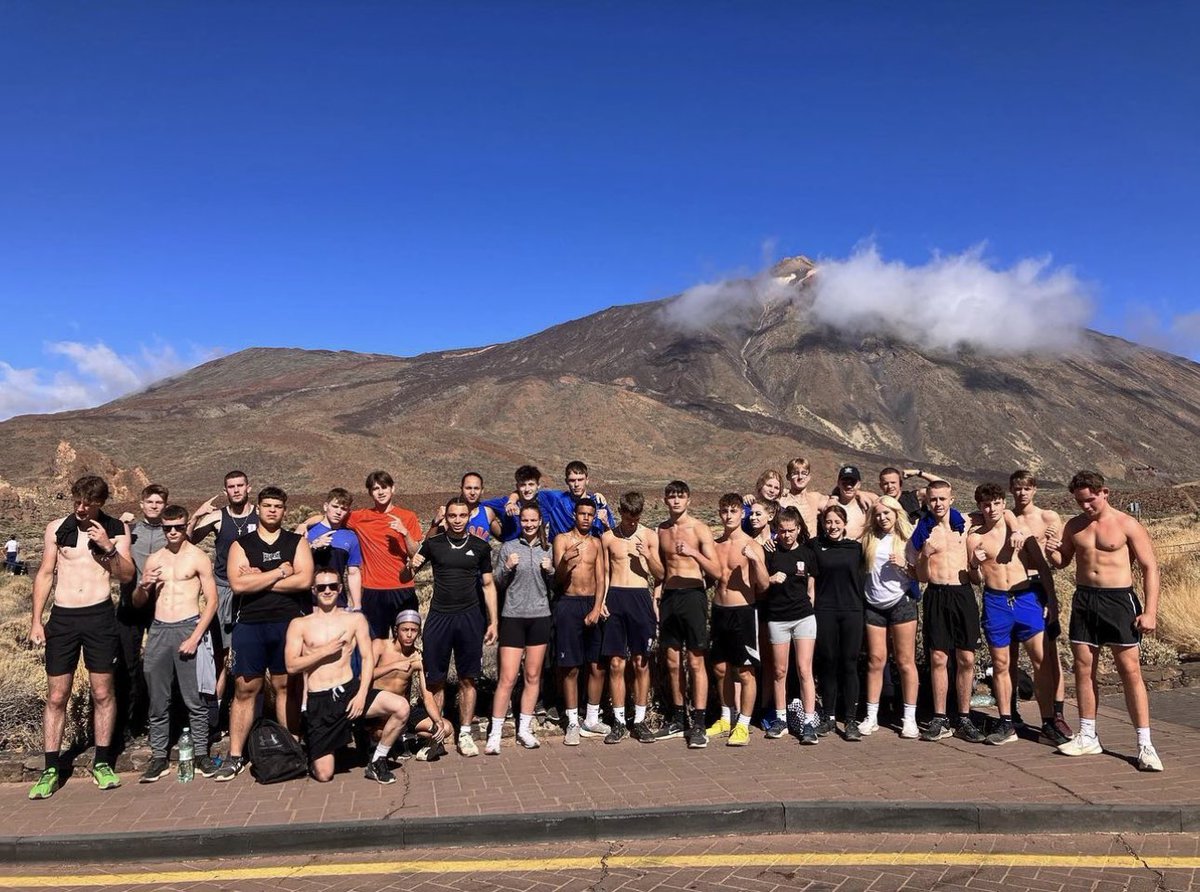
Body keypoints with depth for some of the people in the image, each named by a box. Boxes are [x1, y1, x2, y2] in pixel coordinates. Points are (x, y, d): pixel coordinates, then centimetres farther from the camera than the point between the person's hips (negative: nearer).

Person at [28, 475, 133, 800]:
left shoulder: (116, 529, 1)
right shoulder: (56, 528, 4)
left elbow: (126, 575, -1)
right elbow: (45, 574, 8)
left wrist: (109, 547, -16)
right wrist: (36, 621, 4)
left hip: (99, 616, -1)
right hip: (62, 617, 1)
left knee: (102, 693, 5)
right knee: (56, 696, 5)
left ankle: (102, 763, 17)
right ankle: (50, 769, 14)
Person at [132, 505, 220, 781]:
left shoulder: (198, 558, 0)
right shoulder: (153, 560, 13)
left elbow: (212, 601, -4)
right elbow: (137, 603, 19)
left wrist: (195, 637, -12)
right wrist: (142, 586, -4)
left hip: (188, 628, -4)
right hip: (158, 631, 4)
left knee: (194, 699, -1)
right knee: (158, 700, 7)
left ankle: (201, 753, 9)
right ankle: (159, 756, 17)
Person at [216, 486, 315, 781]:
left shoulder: (297, 542, 8)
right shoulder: (241, 544, 8)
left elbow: (304, 580, -9)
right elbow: (238, 584, -9)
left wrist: (259, 579, -8)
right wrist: (280, 572, -9)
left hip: (288, 623, 0)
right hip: (250, 624, 0)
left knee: (287, 686, 5)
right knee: (244, 689, 2)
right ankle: (235, 756, 10)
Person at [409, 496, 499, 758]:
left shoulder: (480, 547, 3)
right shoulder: (433, 544, 3)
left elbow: (488, 585, 8)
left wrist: (493, 621, 4)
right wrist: (413, 565, -10)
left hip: (470, 618, 0)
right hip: (439, 618, 0)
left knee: (468, 679, 3)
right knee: (435, 680, 3)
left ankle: (465, 734, 13)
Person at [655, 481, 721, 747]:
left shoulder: (700, 529, -4)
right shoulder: (660, 530, 10)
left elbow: (716, 571, -11)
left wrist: (693, 552, -25)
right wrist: (657, 597, 8)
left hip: (692, 595, -5)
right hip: (668, 596, 5)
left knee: (696, 662, -4)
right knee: (673, 662, 10)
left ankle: (698, 724, -1)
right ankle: (678, 719, 21)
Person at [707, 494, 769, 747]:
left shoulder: (752, 546, -8)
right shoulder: (714, 545, 7)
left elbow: (764, 586, -12)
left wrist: (755, 560, -28)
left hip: (742, 612, -5)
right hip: (718, 610, 6)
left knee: (745, 672, 0)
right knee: (720, 668, 14)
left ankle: (743, 725, 10)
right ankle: (726, 719, 28)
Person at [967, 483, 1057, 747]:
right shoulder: (975, 537, 3)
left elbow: (1042, 565, 11)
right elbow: (976, 580, 5)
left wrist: (1052, 598, 5)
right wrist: (975, 565, -17)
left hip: (1026, 598, 0)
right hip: (995, 602, 0)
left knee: (1041, 660, -4)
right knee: (1000, 664, 6)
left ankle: (1049, 723, 5)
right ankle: (1006, 725, 15)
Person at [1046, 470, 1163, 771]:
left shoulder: (1127, 525, -5)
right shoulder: (1074, 525, 9)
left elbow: (1150, 568, -5)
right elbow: (1062, 562, 20)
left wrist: (1150, 611, -12)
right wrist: (1052, 552, -5)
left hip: (1118, 600, -5)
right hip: (1083, 599, 5)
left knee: (1130, 671, -6)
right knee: (1083, 669, 7)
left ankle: (1145, 745, 0)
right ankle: (1088, 737, 18)